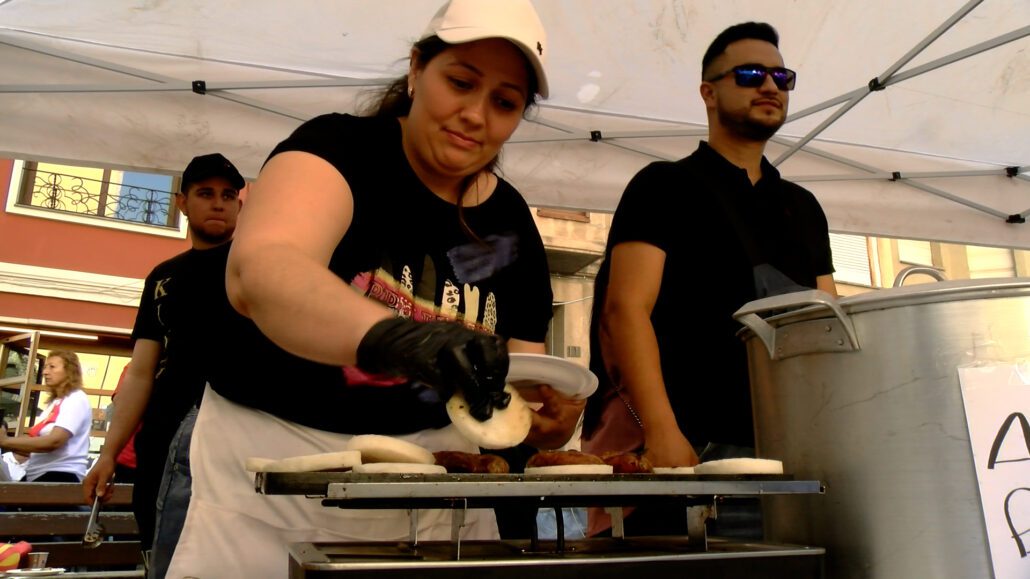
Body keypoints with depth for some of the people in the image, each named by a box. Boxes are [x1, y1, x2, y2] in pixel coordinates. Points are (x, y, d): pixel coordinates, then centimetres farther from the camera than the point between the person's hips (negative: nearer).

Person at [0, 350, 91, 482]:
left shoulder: (77, 399, -6)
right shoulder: (53, 403, 20)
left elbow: (54, 441, -19)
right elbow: (37, 441, 13)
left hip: (60, 475, -8)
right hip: (36, 474, 8)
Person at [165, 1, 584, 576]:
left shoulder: (513, 226, 2)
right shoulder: (340, 147, -11)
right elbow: (258, 270, -31)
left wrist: (552, 410, -19)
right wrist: (393, 337, -48)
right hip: (275, 453, -3)